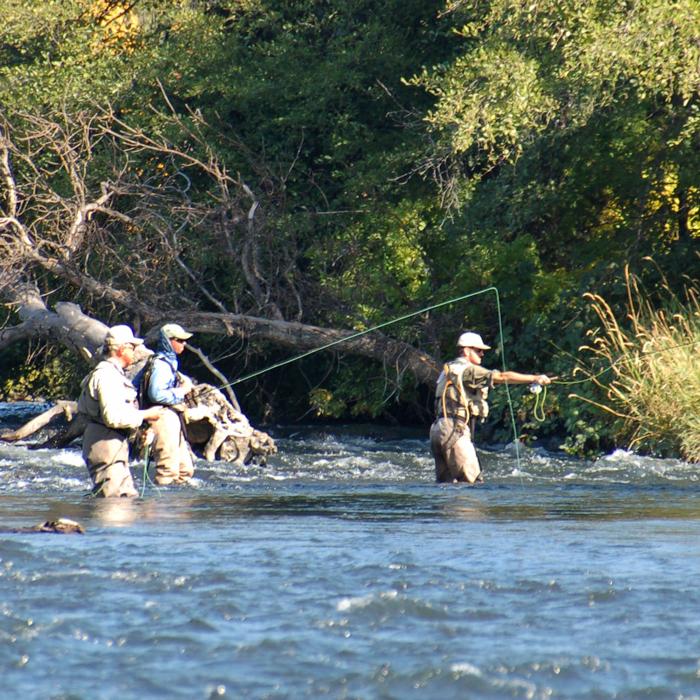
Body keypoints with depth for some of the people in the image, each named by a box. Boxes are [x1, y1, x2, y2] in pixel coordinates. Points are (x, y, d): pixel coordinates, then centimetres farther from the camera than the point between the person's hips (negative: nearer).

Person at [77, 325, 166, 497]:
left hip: (116, 446, 11)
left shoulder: (114, 374, 20)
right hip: (105, 444, -11)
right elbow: (113, 417, -24)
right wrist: (145, 415, -14)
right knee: (111, 496, -13)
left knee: (129, 496, 11)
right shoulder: (106, 376, -16)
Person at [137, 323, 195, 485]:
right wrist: (181, 391, -14)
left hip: (172, 419, 11)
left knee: (185, 469, 12)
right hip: (163, 417, -11)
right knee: (168, 471, -11)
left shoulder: (170, 362, 18)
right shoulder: (161, 364, -13)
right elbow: (156, 394, -25)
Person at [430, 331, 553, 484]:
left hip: (438, 430, 9)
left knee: (447, 483, 8)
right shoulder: (468, 370, -9)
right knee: (471, 481, -10)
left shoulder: (449, 369, 20)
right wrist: (534, 378, -12)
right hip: (454, 431, -9)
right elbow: (502, 377, -14)